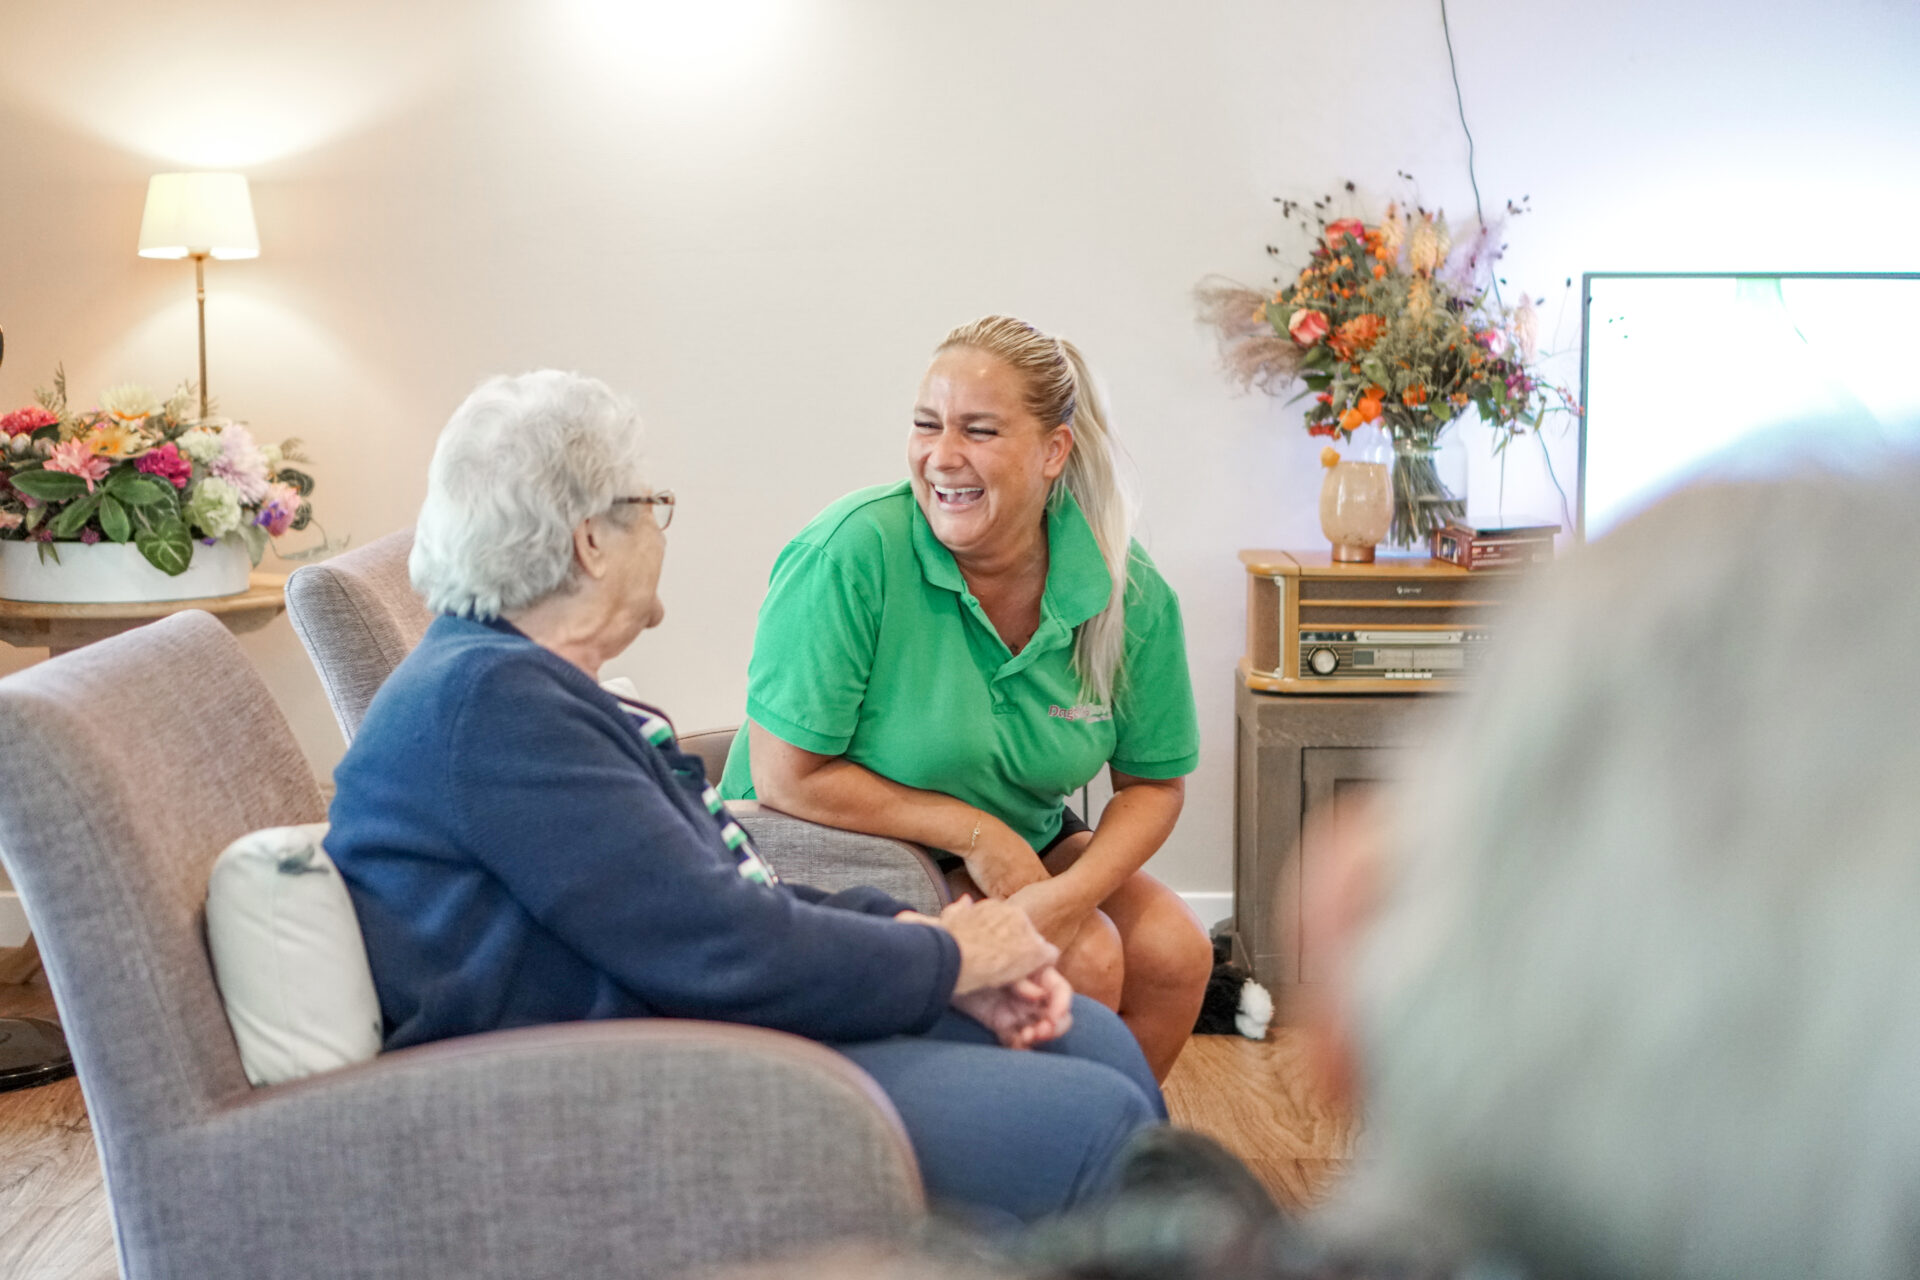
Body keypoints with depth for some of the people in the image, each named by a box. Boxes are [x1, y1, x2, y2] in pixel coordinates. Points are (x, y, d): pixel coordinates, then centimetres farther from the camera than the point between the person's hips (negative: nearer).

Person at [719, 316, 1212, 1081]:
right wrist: (972, 830, -19)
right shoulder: (850, 553, -23)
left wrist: (1072, 893, -19)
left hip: (1020, 846, 6)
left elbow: (1153, 782, 1)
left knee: (1175, 950, -13)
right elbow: (785, 777, -21)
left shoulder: (1131, 593, -9)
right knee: (1084, 960, -22)